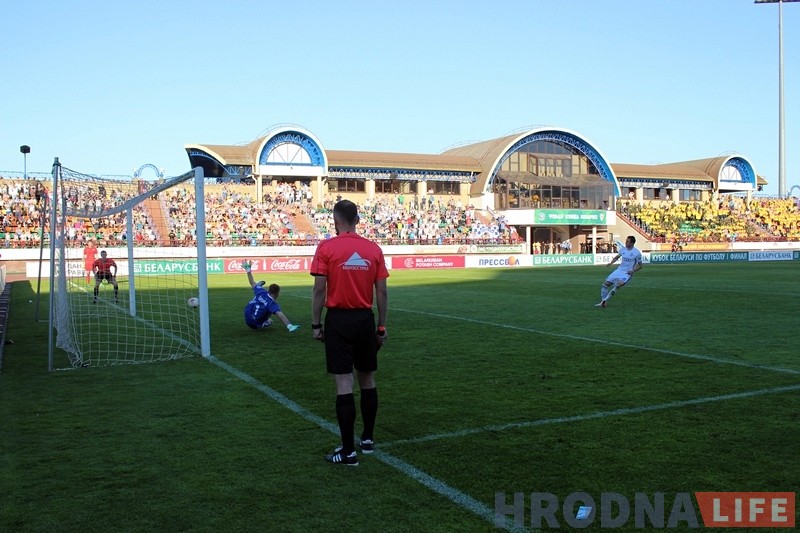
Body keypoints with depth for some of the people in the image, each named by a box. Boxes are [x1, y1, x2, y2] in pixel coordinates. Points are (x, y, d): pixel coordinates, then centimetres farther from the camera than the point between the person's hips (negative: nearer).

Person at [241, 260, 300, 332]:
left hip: (247, 320, 5)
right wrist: (289, 326, -54)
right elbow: (280, 315, -41)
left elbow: (252, 283, 6)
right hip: (255, 325, -5)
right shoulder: (272, 304, -25)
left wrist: (248, 270, 22)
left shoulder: (261, 292, -10)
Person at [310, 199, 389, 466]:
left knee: (344, 384, -1)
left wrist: (316, 325, -1)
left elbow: (319, 289, -10)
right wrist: (382, 326, 10)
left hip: (338, 320, -3)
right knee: (367, 380, 16)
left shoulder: (326, 247, -7)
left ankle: (348, 451, 3)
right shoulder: (374, 249, 2)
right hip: (365, 319, 3)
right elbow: (382, 291, 2)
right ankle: (368, 438, 28)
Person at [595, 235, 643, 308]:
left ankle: (605, 300, -24)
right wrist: (611, 263, 2)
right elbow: (617, 257, 20)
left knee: (619, 284, -32)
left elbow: (640, 266, -1)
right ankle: (603, 302, 11)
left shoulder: (637, 253, -10)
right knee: (605, 284, -1)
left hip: (627, 273, -6)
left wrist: (633, 271, -18)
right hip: (619, 270, 6)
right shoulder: (623, 249, 2)